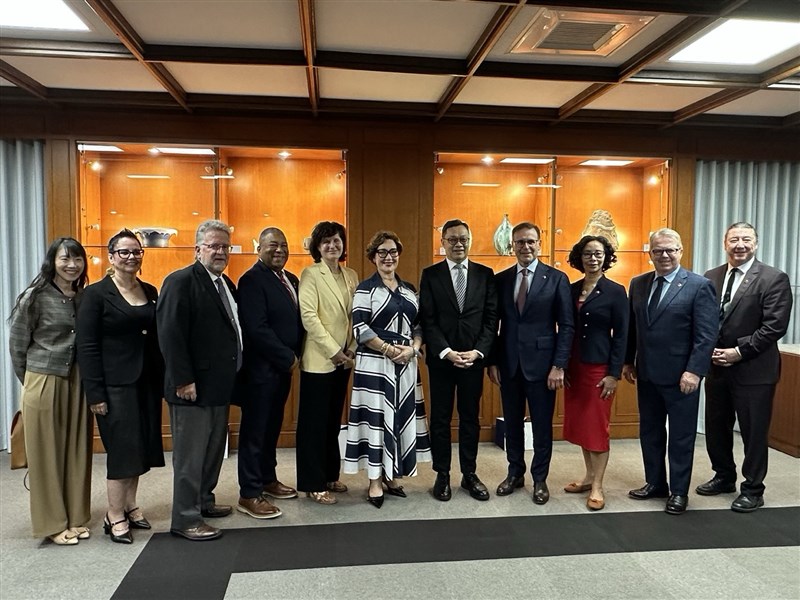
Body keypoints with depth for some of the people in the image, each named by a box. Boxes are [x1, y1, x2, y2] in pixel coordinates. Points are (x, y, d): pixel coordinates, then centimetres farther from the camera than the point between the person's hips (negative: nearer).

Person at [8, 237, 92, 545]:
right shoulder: (35, 297, -8)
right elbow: (17, 345, -1)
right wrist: (32, 381, 6)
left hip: (78, 384, 4)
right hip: (44, 384, -4)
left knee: (77, 451, 10)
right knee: (47, 454, 6)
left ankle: (76, 518, 23)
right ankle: (53, 523, 19)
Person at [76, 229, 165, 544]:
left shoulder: (150, 291, 9)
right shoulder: (96, 294, -6)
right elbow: (87, 347, -9)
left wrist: (162, 381, 6)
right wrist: (95, 394, -13)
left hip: (147, 382, 5)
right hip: (115, 384, -5)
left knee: (141, 447, 11)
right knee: (122, 449, 1)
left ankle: (129, 505, 28)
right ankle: (115, 516, 16)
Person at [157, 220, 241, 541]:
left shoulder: (226, 284, 13)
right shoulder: (180, 281, -13)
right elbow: (170, 334, -20)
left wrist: (232, 375, 11)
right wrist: (183, 380, -22)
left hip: (219, 384, 9)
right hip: (193, 387, -9)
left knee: (214, 448, 19)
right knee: (190, 453, 2)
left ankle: (204, 501, 35)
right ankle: (185, 518, 14)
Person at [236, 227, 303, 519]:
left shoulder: (290, 279, 12)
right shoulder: (252, 280, -13)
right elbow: (257, 329, -20)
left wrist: (293, 357, 1)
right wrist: (289, 358, -14)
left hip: (283, 367, 8)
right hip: (260, 368, -8)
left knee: (272, 426, 18)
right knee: (255, 430, 1)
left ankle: (268, 479, 33)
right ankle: (249, 495, 11)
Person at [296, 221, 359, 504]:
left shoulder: (351, 276, 11)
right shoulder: (310, 274, -6)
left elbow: (355, 316, 11)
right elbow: (309, 316, -14)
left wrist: (351, 350, 0)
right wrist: (333, 351, -15)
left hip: (343, 360, 6)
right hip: (319, 359, -6)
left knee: (334, 420, 14)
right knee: (315, 422, 3)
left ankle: (330, 475, 28)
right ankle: (314, 484, 13)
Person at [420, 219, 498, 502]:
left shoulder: (485, 274, 4)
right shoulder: (430, 274, 1)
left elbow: (491, 318, 1)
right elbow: (427, 319, -5)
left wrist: (478, 351, -10)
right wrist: (447, 352, -15)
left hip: (474, 358, 1)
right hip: (441, 358, -1)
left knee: (470, 418, 11)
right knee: (440, 418, 8)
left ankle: (469, 474, 25)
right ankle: (442, 475, 21)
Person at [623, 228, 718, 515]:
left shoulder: (699, 285, -8)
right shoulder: (638, 284, 7)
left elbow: (706, 335, -12)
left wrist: (694, 371, -18)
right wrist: (628, 361, 9)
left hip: (680, 375, -5)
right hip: (646, 373, 5)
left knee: (681, 436, 8)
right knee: (649, 432, 15)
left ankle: (679, 492, 21)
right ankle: (655, 483, 30)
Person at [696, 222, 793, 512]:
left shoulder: (774, 279, -8)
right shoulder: (711, 277, 6)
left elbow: (775, 325, -14)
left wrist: (739, 351, -17)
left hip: (754, 369, -5)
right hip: (717, 367, 5)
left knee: (754, 431, 6)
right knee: (716, 428, 15)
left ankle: (753, 490, 23)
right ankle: (724, 477, 35)